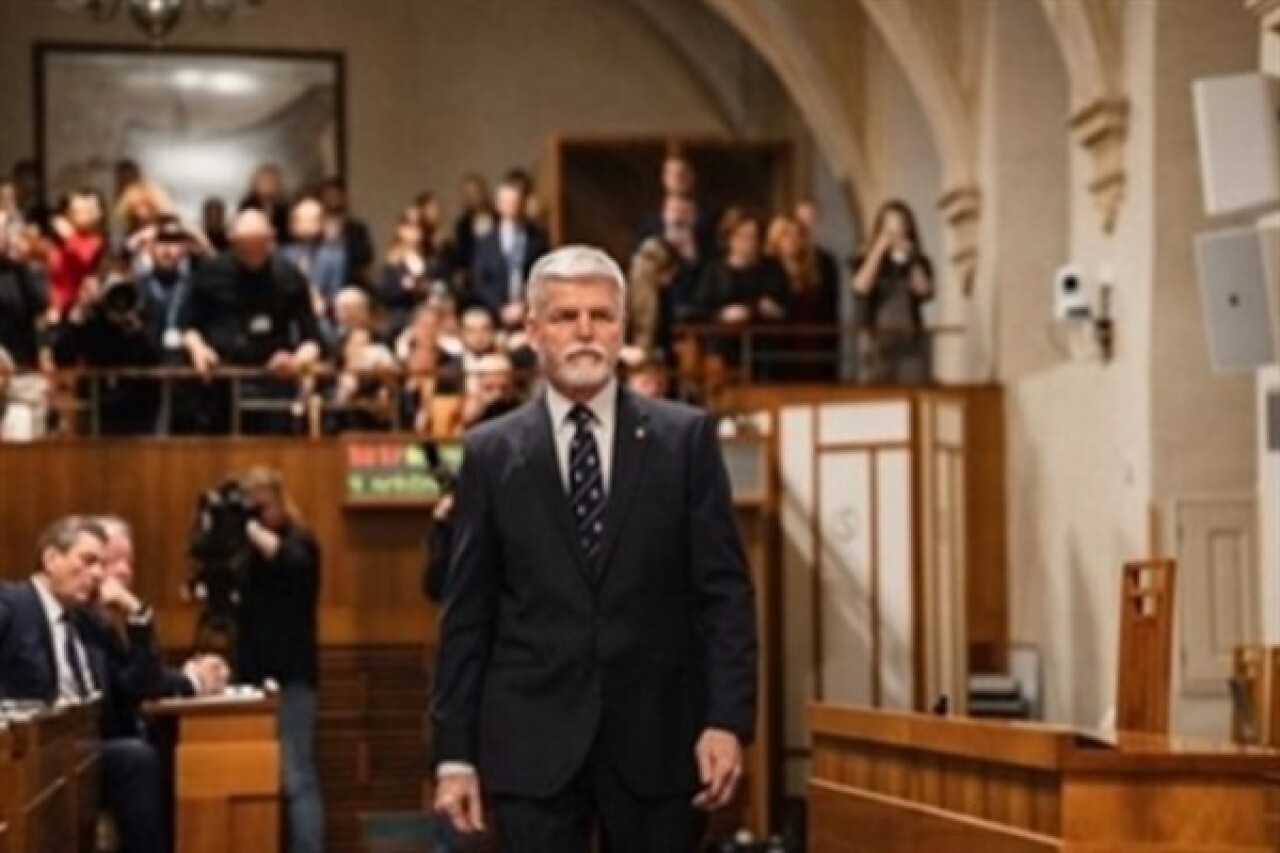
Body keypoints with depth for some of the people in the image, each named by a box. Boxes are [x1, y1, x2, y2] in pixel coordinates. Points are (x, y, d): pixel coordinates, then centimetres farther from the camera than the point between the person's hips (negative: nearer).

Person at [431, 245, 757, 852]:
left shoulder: (686, 438, 4)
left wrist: (727, 719, -9)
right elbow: (466, 615, 5)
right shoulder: (490, 452, 6)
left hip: (657, 738, 0)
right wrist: (455, 754, 1)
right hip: (533, 745, 0)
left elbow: (724, 591, 1)